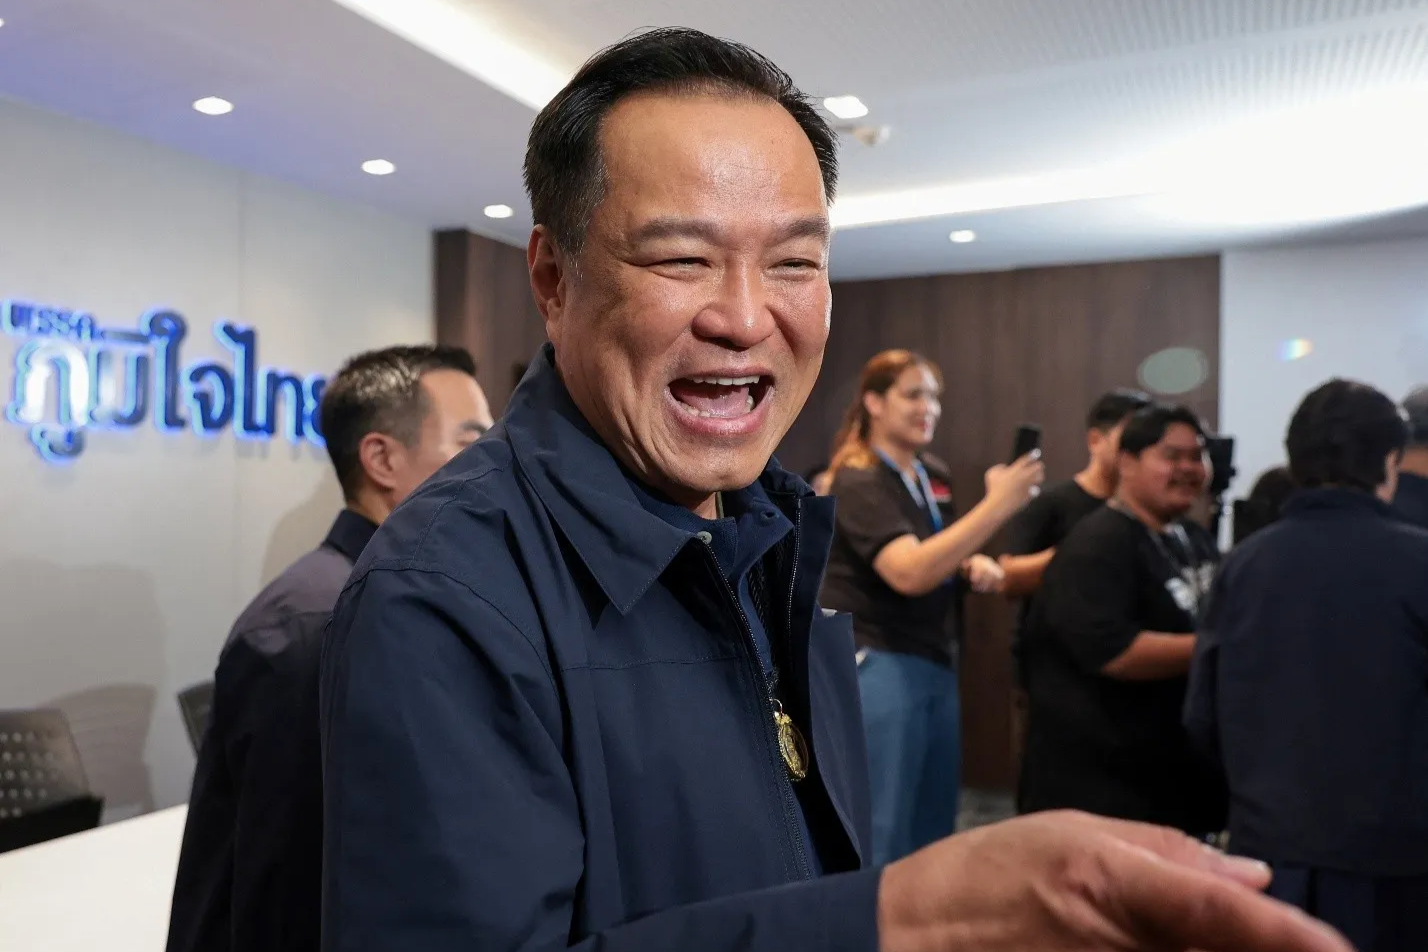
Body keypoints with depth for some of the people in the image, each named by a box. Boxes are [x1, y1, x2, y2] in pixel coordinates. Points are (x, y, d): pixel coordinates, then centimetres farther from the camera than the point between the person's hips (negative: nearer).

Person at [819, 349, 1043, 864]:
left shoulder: (935, 476, 9)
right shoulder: (857, 483, -15)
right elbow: (909, 572, -30)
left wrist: (973, 564, 2)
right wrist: (997, 506, -33)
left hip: (936, 664, 8)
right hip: (878, 665, -8)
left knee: (935, 832, 16)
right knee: (881, 838, -2)